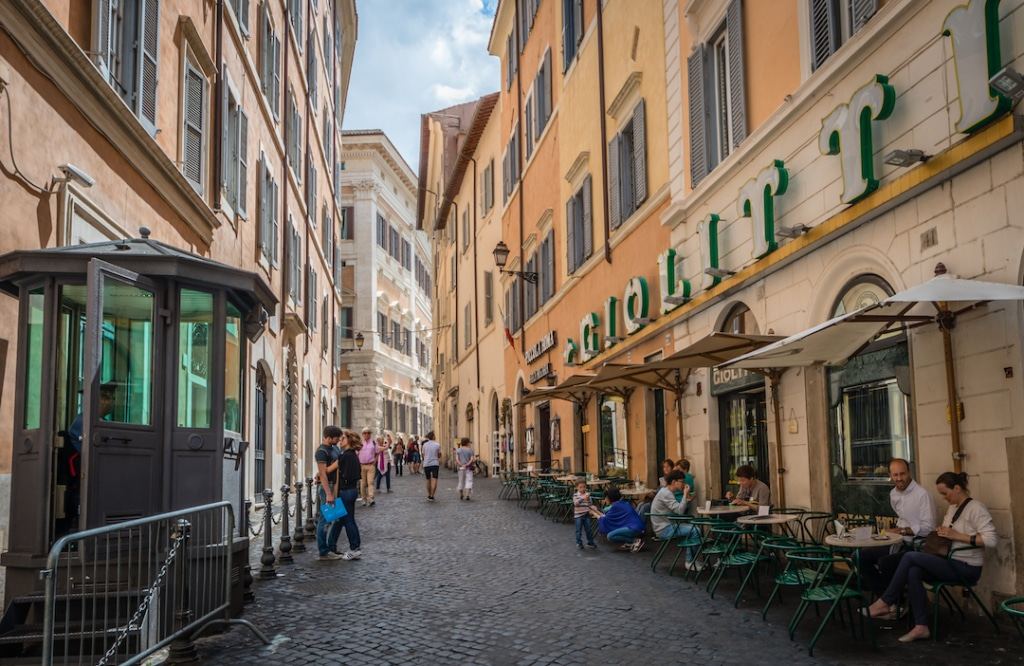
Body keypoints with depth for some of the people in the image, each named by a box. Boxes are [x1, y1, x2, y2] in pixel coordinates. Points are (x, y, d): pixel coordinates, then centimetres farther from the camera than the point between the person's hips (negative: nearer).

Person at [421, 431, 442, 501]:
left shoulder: (425, 444, 2)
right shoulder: (437, 444, -3)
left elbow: (423, 455, 9)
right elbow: (439, 455, 6)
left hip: (426, 464, 3)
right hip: (435, 464, -3)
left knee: (428, 480, 16)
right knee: (434, 480, -5)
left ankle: (429, 495, 25)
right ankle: (432, 496, -17)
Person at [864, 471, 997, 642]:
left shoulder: (976, 508, -11)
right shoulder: (952, 508, 16)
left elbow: (992, 540, -22)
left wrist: (956, 535, -22)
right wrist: (941, 533, 2)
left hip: (967, 568, -8)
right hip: (951, 562, 8)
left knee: (910, 557, -19)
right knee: (913, 572, -21)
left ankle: (885, 603, -9)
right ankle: (921, 627, -18)